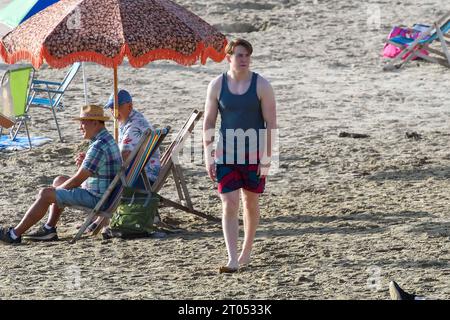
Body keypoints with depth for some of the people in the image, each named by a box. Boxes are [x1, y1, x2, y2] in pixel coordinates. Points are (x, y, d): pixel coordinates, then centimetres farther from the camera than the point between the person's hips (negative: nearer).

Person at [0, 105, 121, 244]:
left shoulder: (99, 146, -24)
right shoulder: (107, 139, 11)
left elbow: (77, 180, -19)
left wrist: (57, 190, -4)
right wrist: (82, 163, 3)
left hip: (97, 198, -11)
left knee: (45, 194, -9)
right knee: (59, 180, 23)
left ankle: (15, 234, 0)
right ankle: (49, 229, 17)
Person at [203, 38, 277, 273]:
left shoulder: (261, 86, -5)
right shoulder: (217, 85, 0)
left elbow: (271, 123, -6)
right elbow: (208, 123, 4)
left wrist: (266, 158, -11)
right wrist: (208, 157, -1)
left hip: (254, 153, -1)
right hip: (226, 154, 1)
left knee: (251, 202, 12)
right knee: (229, 205, -9)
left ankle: (247, 251, 30)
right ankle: (232, 260, -13)